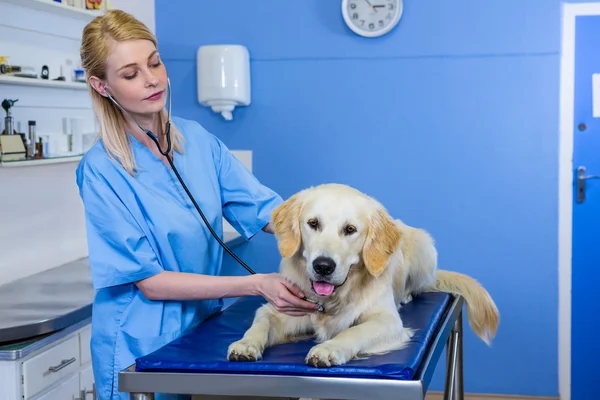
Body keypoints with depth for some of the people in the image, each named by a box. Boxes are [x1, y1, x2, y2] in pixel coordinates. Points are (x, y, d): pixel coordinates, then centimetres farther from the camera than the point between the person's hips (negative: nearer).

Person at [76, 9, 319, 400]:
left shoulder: (198, 140, -1)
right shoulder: (102, 170, -17)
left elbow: (264, 207, -7)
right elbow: (149, 281, -19)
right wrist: (256, 284, -27)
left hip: (206, 329, 5)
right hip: (144, 345, -5)